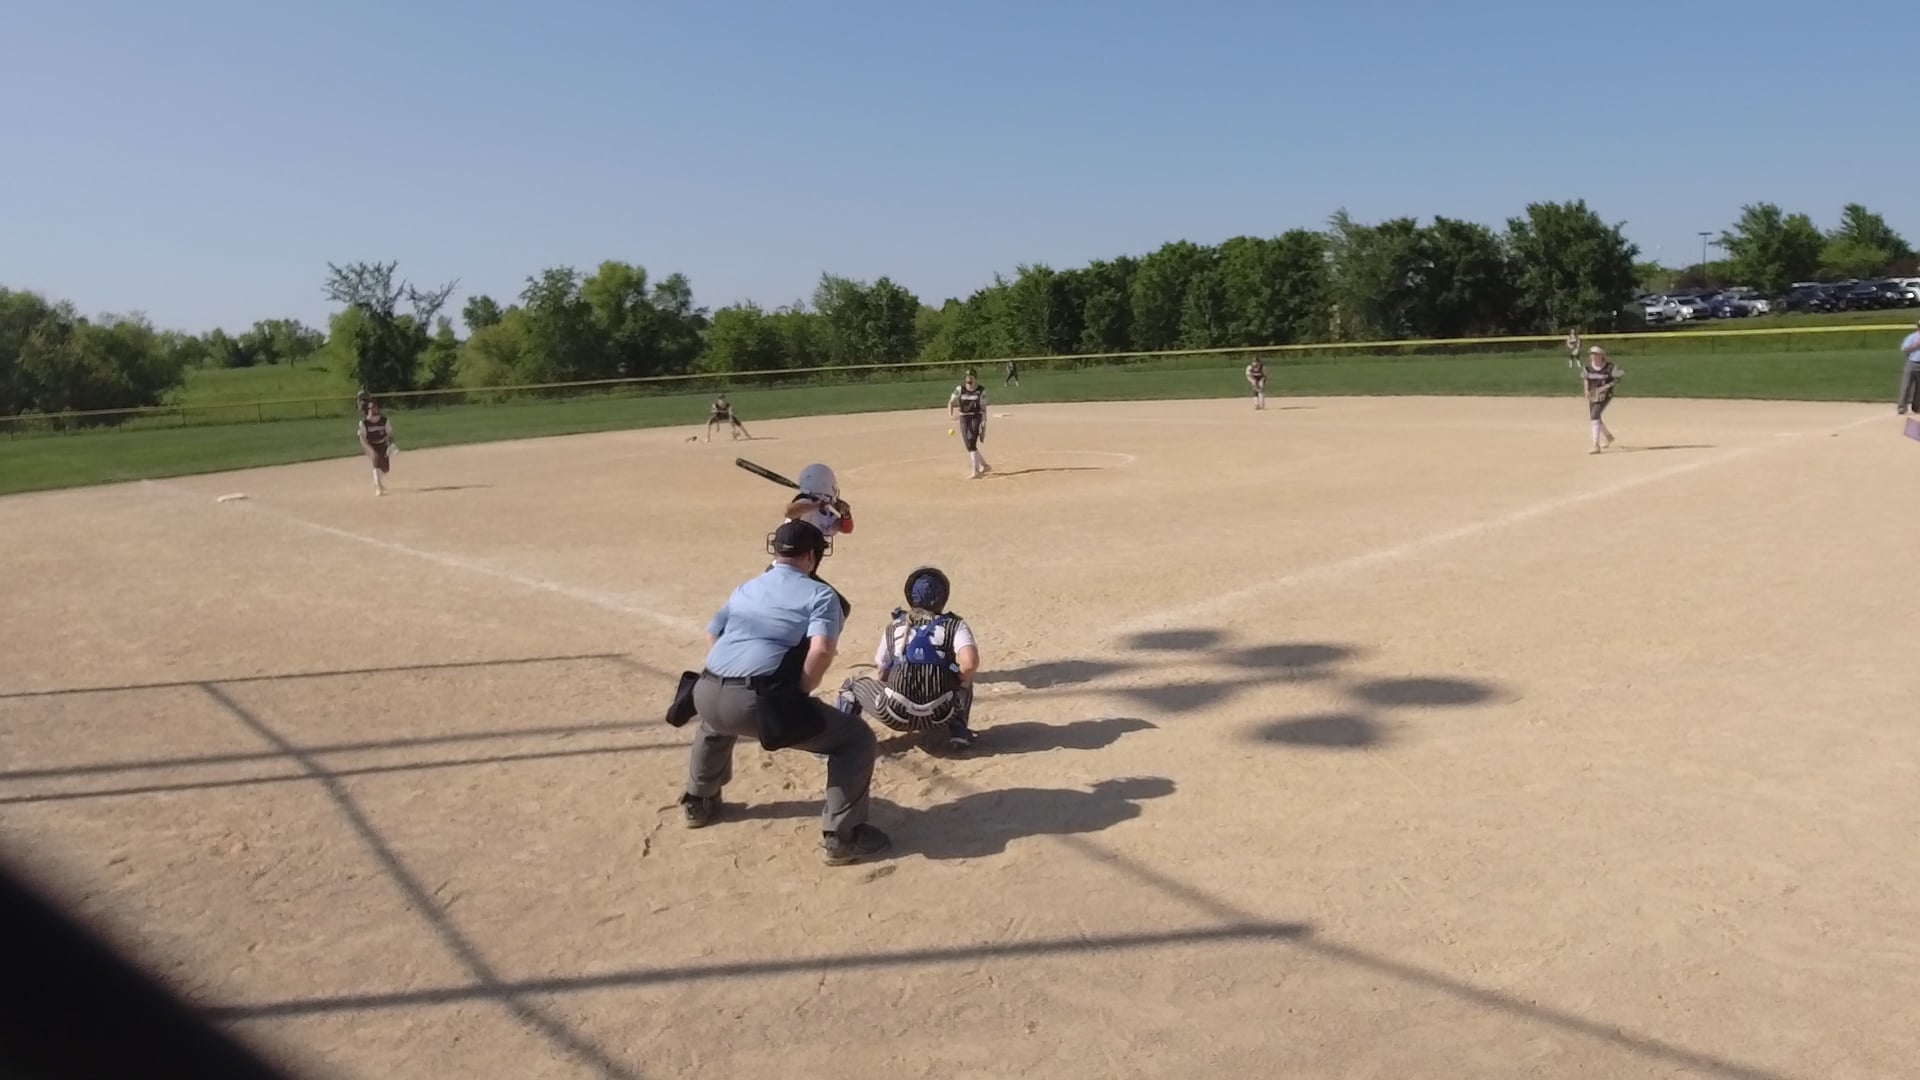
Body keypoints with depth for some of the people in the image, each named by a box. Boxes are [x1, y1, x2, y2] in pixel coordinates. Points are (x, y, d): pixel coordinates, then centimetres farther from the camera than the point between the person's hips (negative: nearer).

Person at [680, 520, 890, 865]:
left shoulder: (745, 589, 25)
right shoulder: (819, 593, 6)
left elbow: (712, 634, 26)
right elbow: (821, 650, -10)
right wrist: (798, 696, 0)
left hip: (707, 695, 7)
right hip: (759, 702, -7)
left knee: (718, 719, 45)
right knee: (857, 739, 7)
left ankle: (698, 803, 54)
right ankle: (840, 838, 5)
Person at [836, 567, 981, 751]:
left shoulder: (894, 627, 13)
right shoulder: (955, 625, 7)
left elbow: (882, 672, 18)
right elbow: (970, 664, -11)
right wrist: (959, 681, 9)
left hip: (896, 715, 0)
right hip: (939, 716, 0)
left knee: (852, 685, 25)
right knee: (965, 682, 31)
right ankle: (958, 732, 15)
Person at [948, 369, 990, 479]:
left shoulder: (981, 391, -2)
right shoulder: (960, 389, 0)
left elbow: (983, 408, 2)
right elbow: (951, 402, -7)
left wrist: (984, 426, -1)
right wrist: (950, 414, -27)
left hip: (976, 417, -4)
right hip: (964, 418, 4)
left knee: (971, 443, -18)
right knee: (969, 445, 7)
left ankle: (976, 471, -18)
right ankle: (985, 466, 27)